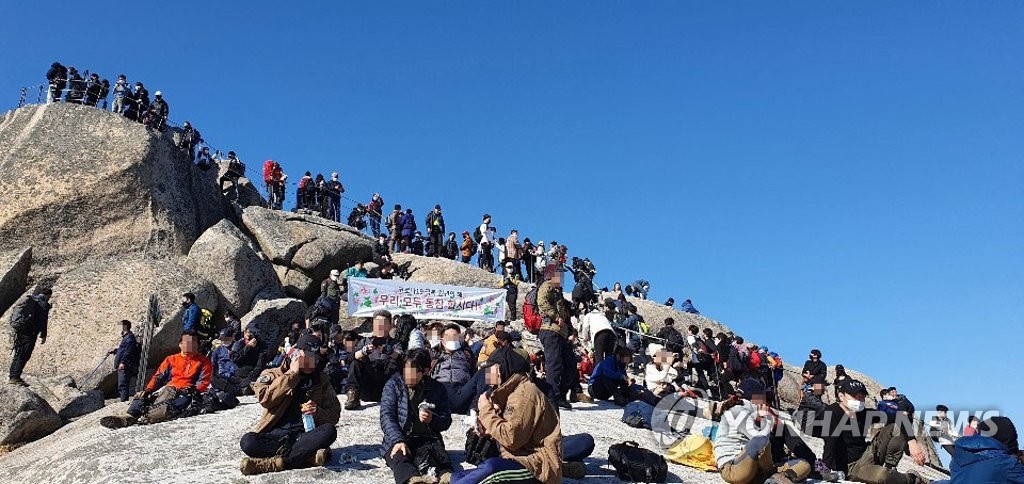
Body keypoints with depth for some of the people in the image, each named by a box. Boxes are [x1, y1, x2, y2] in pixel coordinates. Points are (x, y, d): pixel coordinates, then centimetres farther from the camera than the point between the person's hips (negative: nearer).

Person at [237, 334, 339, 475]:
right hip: (275, 435, -1)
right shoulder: (273, 375, 8)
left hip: (305, 435, 1)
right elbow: (265, 399, -13)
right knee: (247, 442, -32)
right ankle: (309, 457, -32)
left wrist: (317, 412, -10)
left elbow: (334, 414, 11)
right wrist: (291, 374, -11)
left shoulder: (321, 381, 13)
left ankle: (273, 463, -32)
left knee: (329, 431, -31)